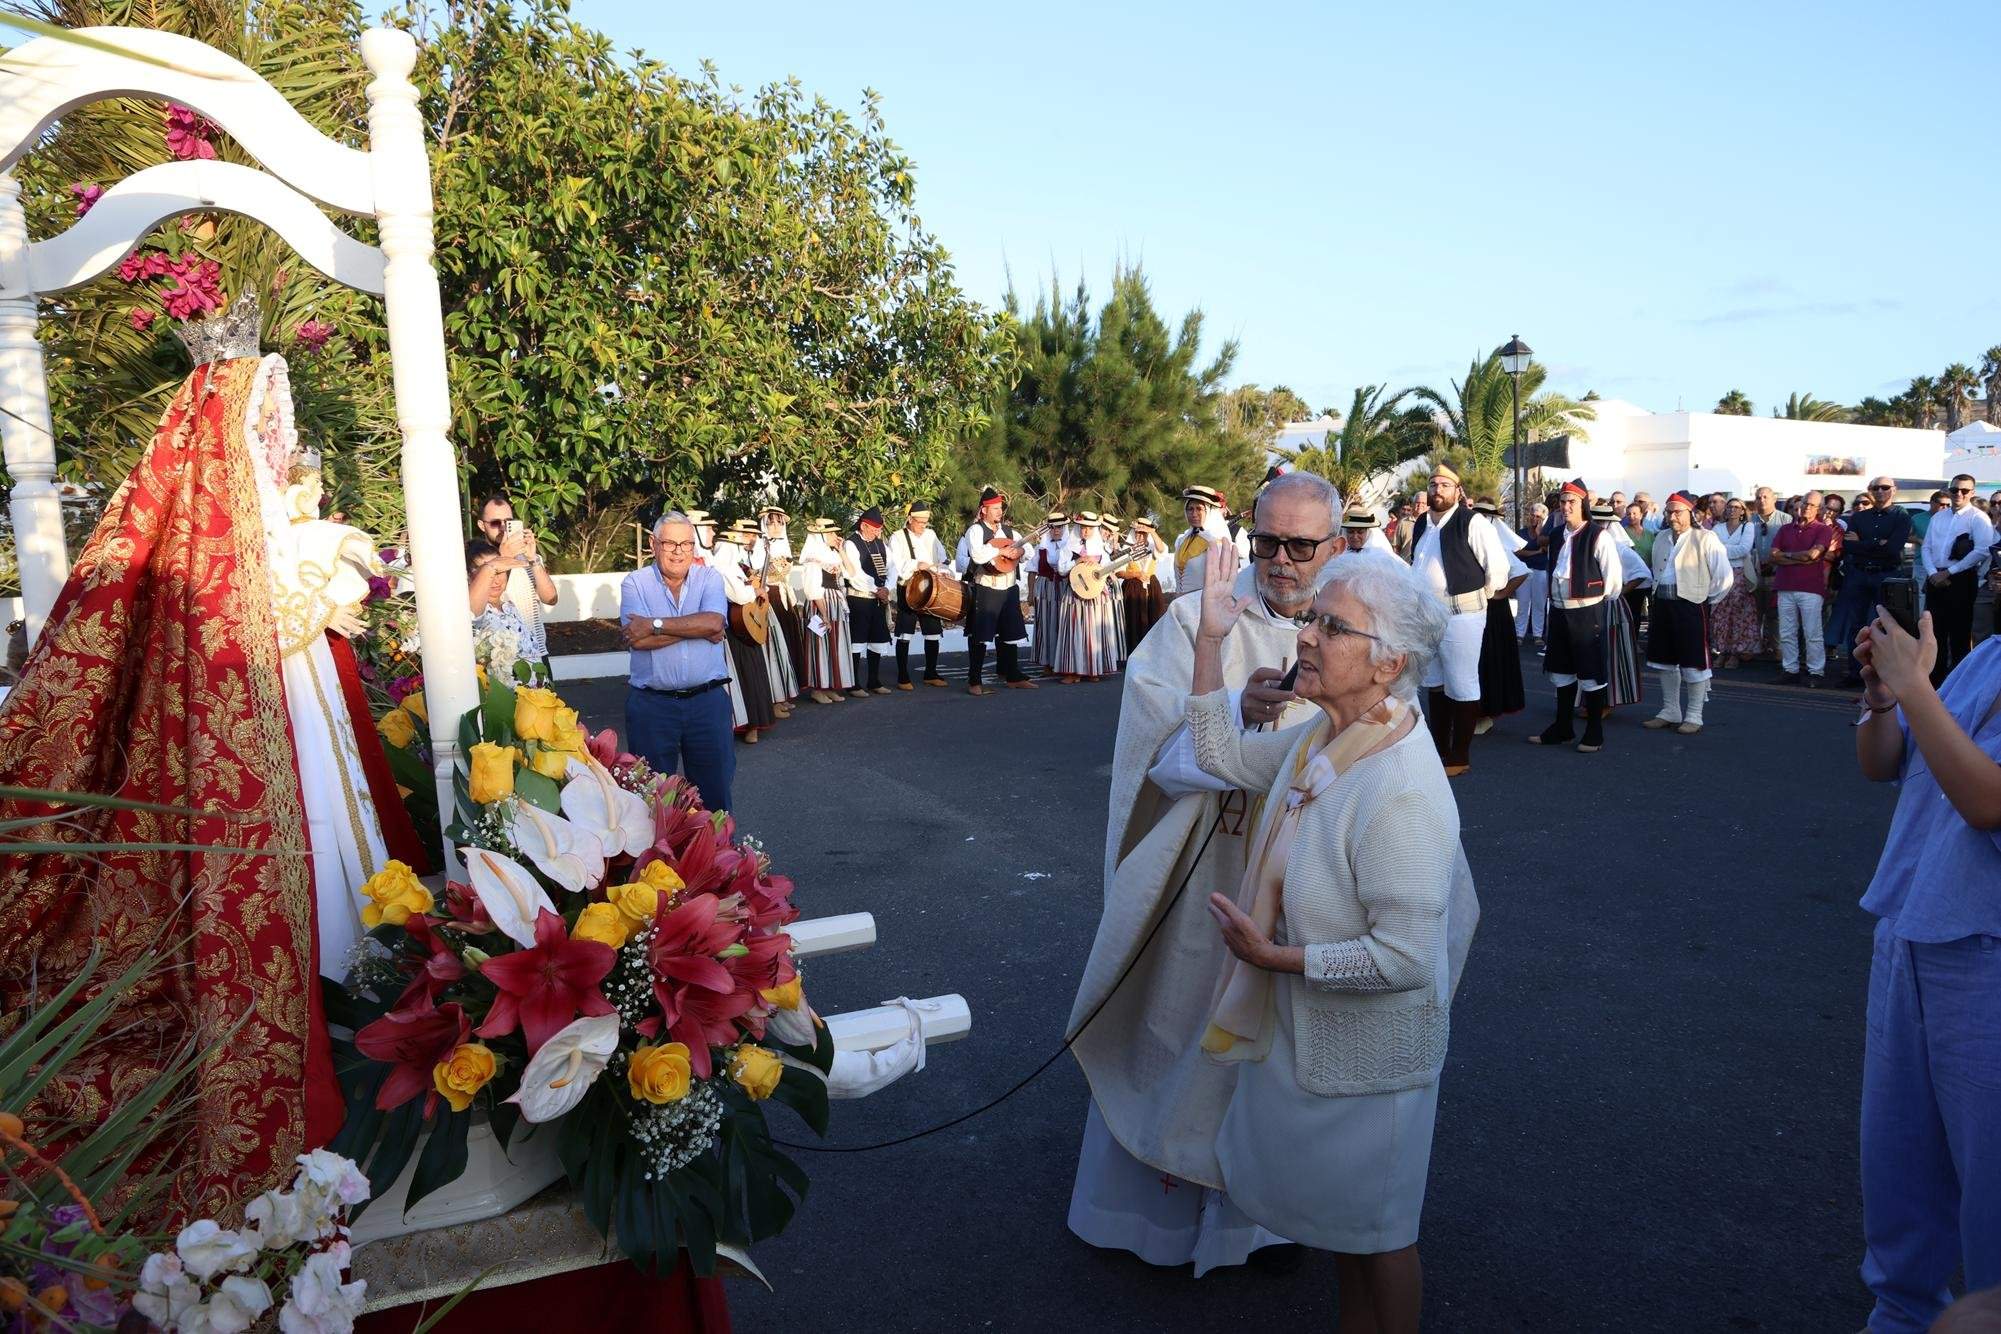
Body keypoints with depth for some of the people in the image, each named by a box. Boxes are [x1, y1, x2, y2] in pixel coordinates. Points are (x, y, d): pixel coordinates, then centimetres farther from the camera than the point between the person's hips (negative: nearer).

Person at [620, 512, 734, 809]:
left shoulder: (709, 578, 4)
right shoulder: (635, 582, 0)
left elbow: (714, 623, -16)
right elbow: (638, 639, -15)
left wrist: (655, 625, -16)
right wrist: (699, 627, -13)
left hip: (708, 699, 1)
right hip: (651, 704, -1)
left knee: (714, 786, 12)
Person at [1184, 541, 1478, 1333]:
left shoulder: (1401, 794, -34)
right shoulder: (1325, 736, -7)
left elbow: (1404, 958, -32)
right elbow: (1221, 756, 6)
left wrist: (1274, 957, -25)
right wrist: (1210, 639, -2)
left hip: (1367, 1048, -8)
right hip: (1310, 1026, 8)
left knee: (1374, 1223, 18)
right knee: (1336, 1206, 28)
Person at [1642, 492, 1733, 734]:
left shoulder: (1705, 539, -10)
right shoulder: (1661, 539, 11)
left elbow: (1725, 577, -10)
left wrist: (1709, 602, -4)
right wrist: (1659, 594, 15)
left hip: (1691, 606, -7)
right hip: (1663, 605, 7)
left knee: (1694, 663, 0)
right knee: (1665, 660, 12)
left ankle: (1694, 716, 8)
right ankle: (1670, 712, 24)